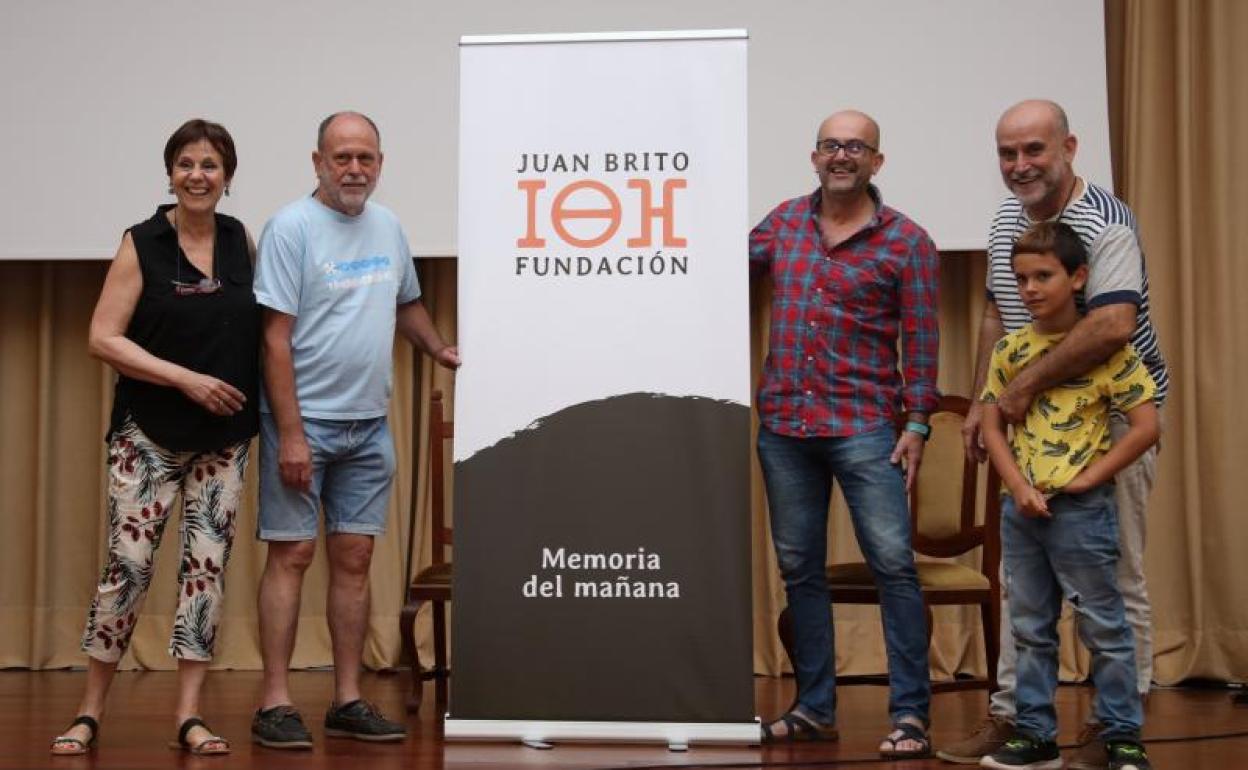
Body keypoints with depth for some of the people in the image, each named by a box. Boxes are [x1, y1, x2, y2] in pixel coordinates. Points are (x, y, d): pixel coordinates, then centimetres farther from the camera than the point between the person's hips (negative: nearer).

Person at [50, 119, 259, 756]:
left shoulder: (242, 241, 6)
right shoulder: (141, 245, -4)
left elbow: (261, 323, 17)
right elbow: (102, 338, -8)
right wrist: (185, 378, -15)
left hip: (224, 438, 3)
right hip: (150, 435, -3)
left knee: (207, 569, 2)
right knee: (127, 566, -3)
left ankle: (189, 715, 9)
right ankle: (90, 712, 12)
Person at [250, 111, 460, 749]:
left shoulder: (388, 226, 11)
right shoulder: (291, 228, -10)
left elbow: (406, 303, 28)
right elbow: (276, 338, -14)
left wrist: (440, 350, 10)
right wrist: (290, 435, -18)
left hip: (369, 425, 6)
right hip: (304, 421, -6)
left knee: (354, 558, 8)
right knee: (291, 554, -3)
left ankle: (348, 701, 15)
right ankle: (275, 703, 4)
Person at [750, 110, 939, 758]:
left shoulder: (906, 240, -2)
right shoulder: (784, 222, 9)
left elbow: (921, 339, -3)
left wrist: (917, 422, -9)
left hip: (863, 427, -4)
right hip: (783, 424, 5)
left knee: (893, 565, -7)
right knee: (799, 569, 10)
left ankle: (909, 713, 2)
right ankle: (815, 708, 22)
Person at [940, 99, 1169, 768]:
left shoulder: (1105, 223, -19)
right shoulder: (1006, 220, 7)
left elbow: (1114, 325, -34)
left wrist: (1027, 386, -26)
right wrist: (982, 404, 11)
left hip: (1113, 418, -8)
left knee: (1116, 579, 2)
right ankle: (1009, 713, 23)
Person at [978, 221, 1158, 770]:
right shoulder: (1009, 350, 5)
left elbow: (1147, 425, -9)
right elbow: (992, 425, 5)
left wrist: (1087, 478, -12)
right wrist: (1019, 487, -9)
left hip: (1081, 508, -5)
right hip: (1020, 507, 5)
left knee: (1104, 627, 4)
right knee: (1030, 629, 13)